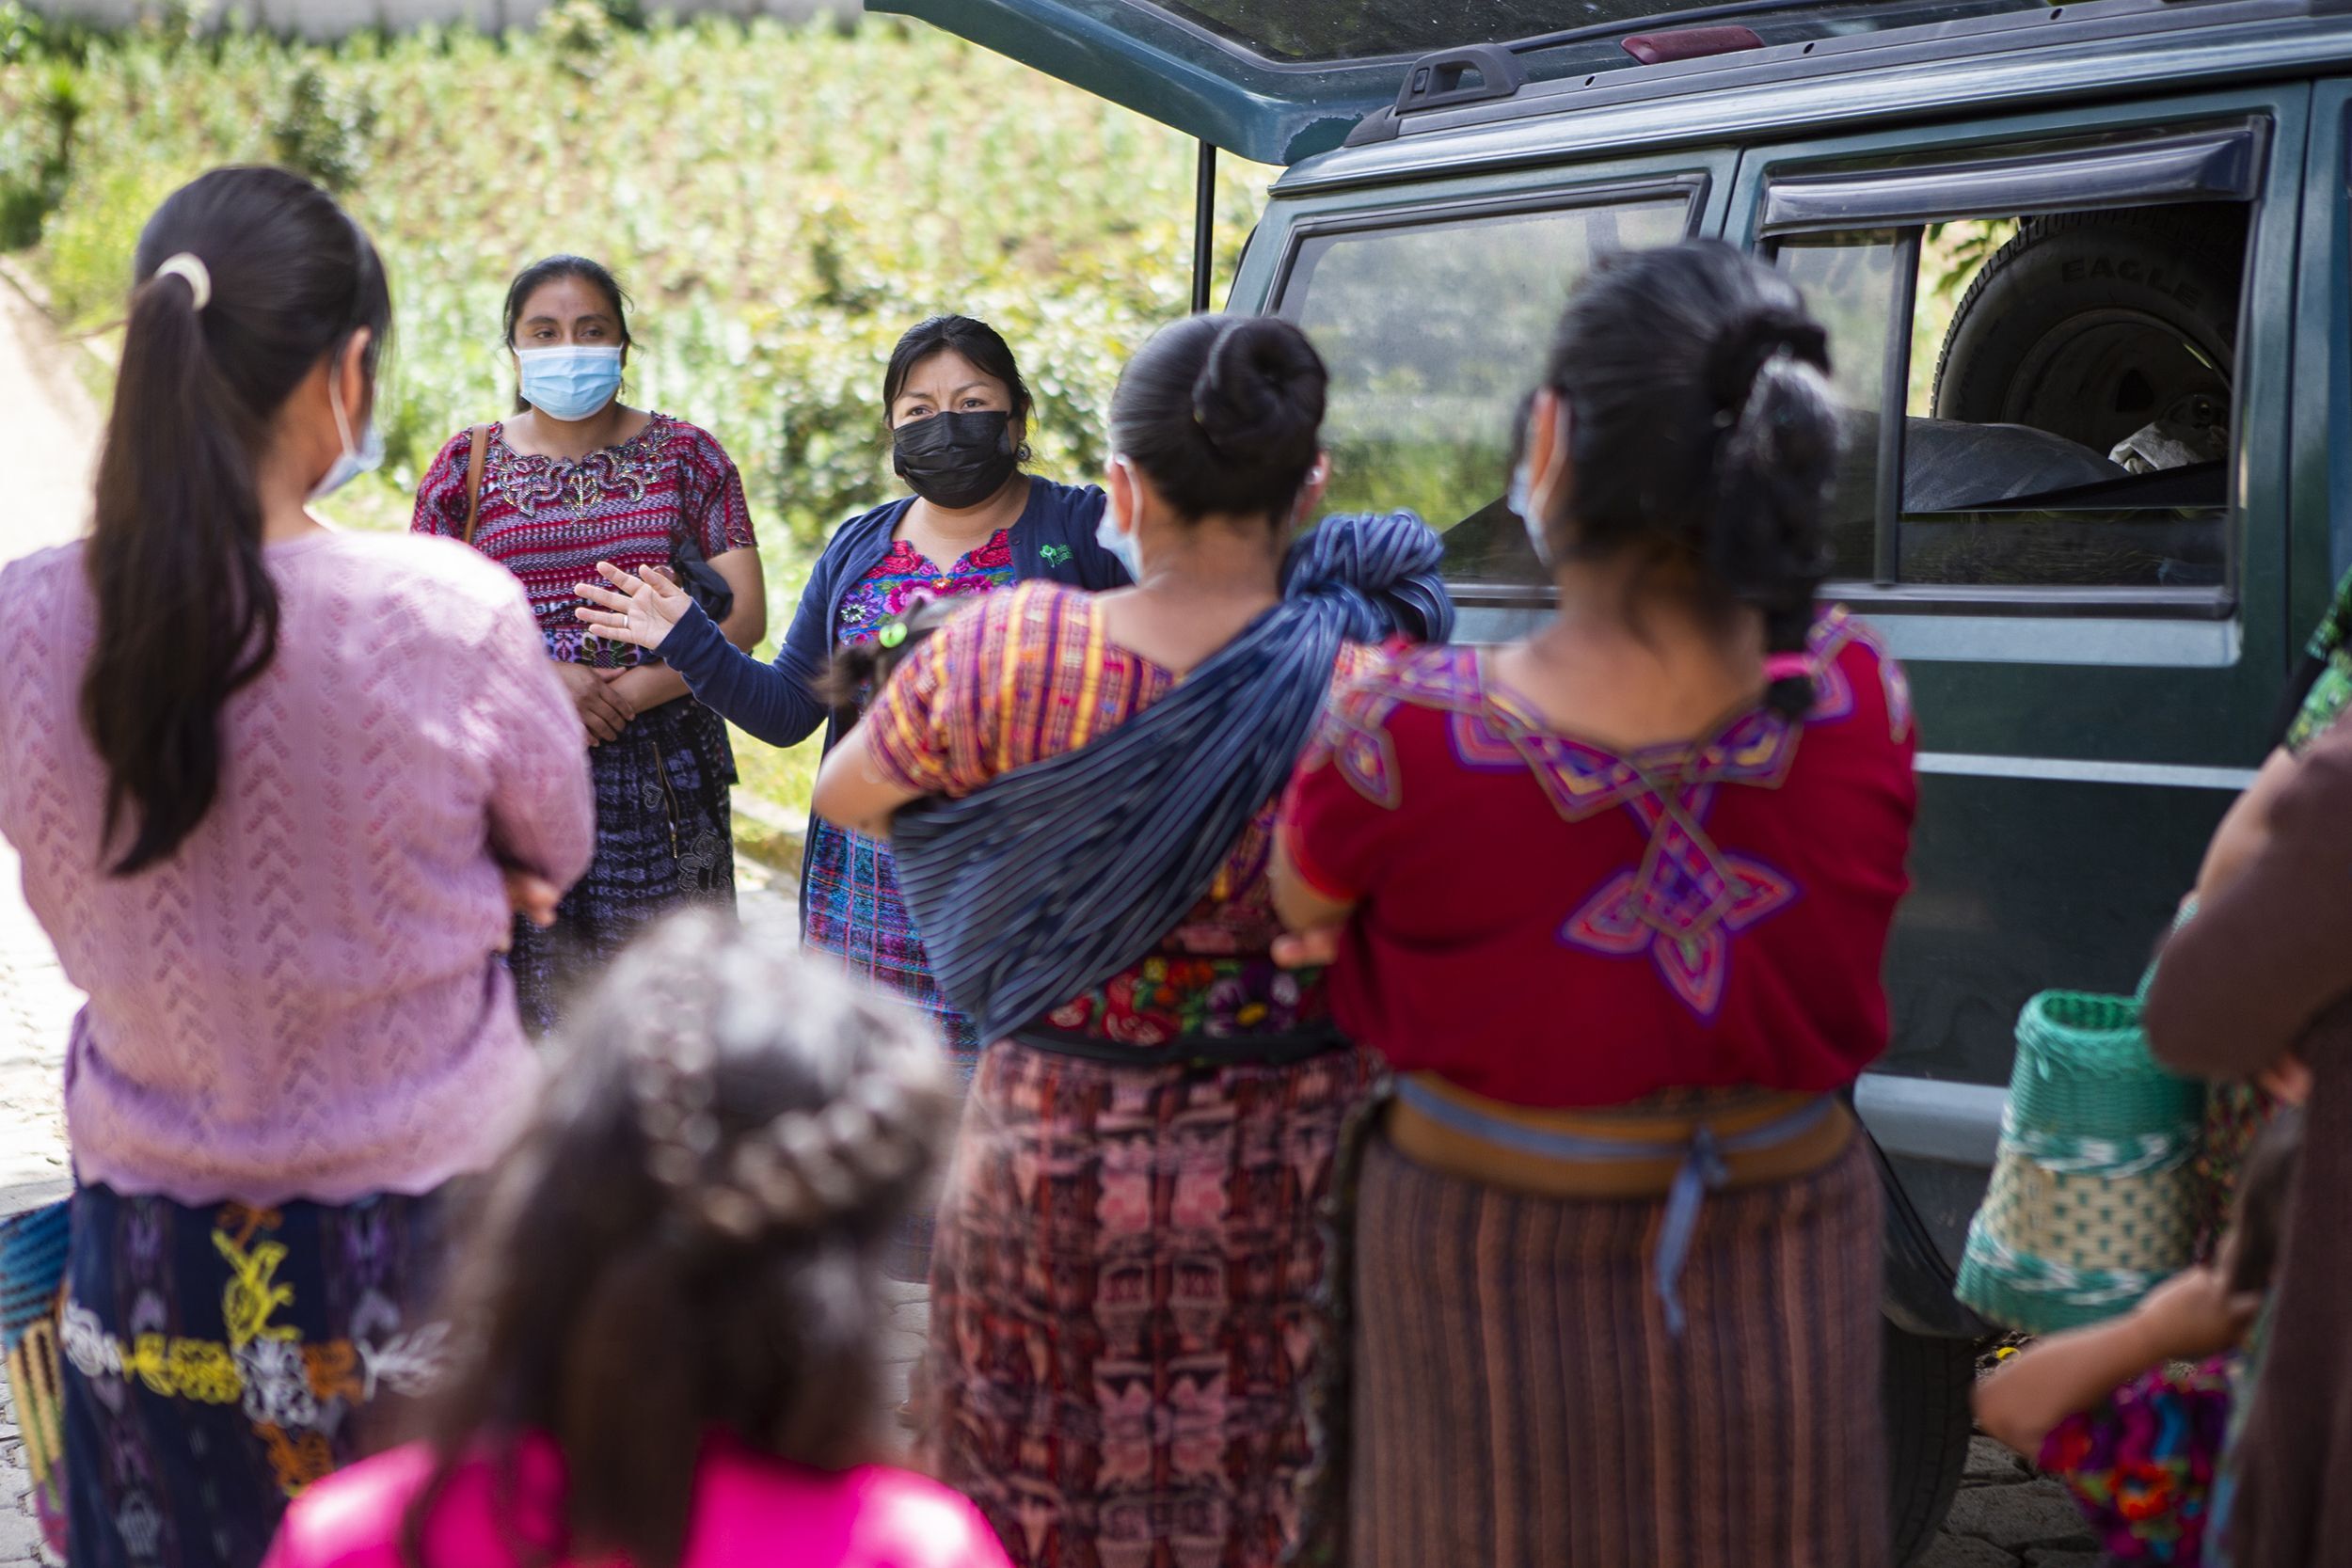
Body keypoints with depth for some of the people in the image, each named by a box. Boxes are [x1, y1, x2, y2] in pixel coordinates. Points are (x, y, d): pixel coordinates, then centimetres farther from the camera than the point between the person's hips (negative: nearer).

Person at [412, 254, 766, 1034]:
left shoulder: (686, 456, 8)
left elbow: (745, 613, 0)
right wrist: (540, 678, -12)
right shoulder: (468, 465, 10)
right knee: (523, 996, -3)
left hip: (664, 772, 0)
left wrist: (626, 694, -12)